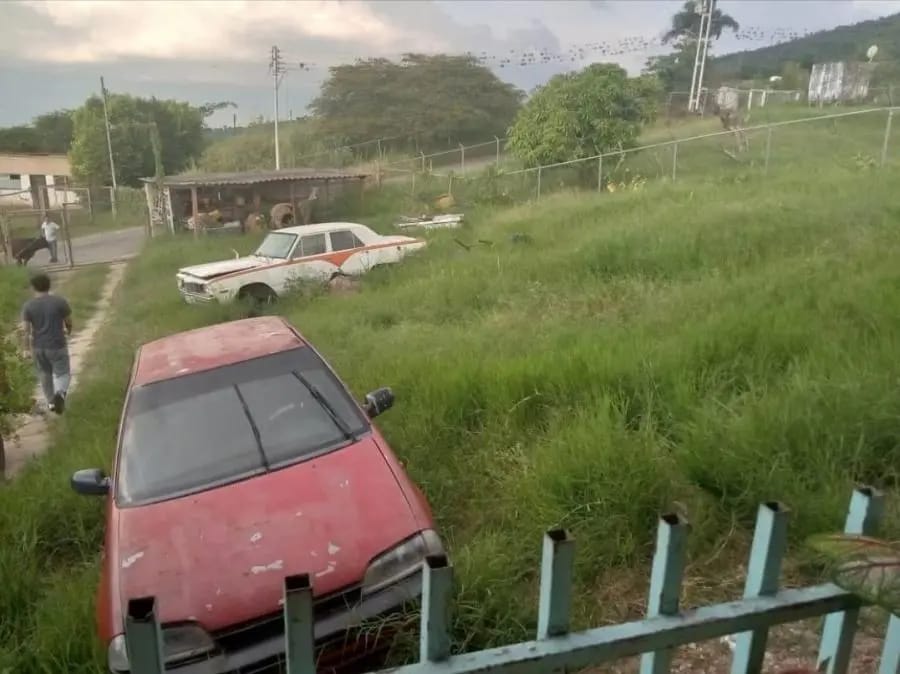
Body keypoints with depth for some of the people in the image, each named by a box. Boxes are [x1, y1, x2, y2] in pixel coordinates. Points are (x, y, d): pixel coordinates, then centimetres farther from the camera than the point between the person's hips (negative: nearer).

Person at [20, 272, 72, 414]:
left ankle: (51, 402, 33)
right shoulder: (60, 301, -13)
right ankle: (60, 394, -20)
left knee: (44, 374, 22)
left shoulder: (28, 305, -9)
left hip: (38, 346, 3)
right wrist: (69, 329, 18)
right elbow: (69, 320, -4)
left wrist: (27, 348, 1)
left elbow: (25, 329, -10)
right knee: (62, 374, 9)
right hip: (57, 346, -2)